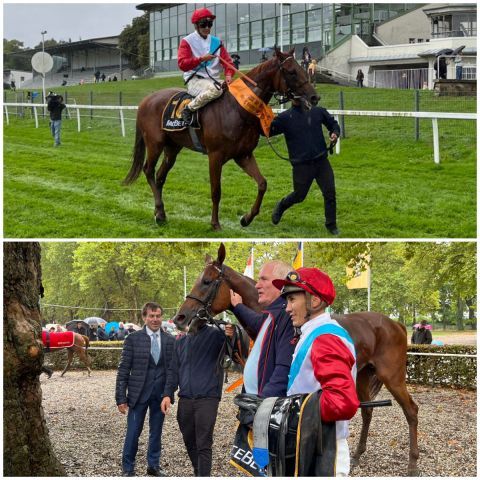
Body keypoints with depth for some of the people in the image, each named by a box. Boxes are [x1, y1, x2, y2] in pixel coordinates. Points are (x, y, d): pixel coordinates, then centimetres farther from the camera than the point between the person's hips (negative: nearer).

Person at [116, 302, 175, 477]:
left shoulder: (170, 341, 4)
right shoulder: (133, 339, -4)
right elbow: (123, 370, -3)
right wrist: (121, 398, -7)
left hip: (161, 394, 2)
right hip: (138, 393, -2)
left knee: (156, 432, 11)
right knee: (133, 432, 1)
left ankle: (153, 465, 24)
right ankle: (128, 468, 13)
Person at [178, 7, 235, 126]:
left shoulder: (216, 42, 16)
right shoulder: (187, 41, 3)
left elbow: (227, 61, 9)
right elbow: (182, 64, -8)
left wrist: (228, 75, -12)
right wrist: (201, 59, -19)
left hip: (213, 80, 6)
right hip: (195, 81, -6)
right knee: (215, 89, -37)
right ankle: (189, 109, -23)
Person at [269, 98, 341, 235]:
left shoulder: (318, 111, 3)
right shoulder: (285, 117, -2)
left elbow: (333, 123, 17)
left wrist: (335, 133, -3)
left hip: (321, 161, 2)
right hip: (301, 165, -2)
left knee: (330, 193, -3)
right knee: (299, 196, 9)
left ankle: (331, 225, 12)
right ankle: (281, 206, 40)